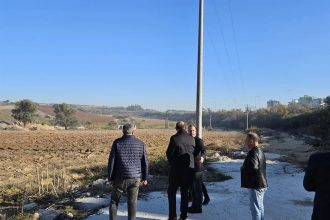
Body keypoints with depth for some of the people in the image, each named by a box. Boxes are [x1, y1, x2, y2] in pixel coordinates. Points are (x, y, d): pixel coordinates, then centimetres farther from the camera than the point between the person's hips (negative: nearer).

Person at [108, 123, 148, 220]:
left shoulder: (117, 143, -7)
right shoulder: (140, 143, -1)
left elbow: (112, 161, -6)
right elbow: (145, 162, 2)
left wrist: (110, 178, 2)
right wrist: (144, 178, 11)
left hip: (120, 178, -1)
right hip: (135, 178, 2)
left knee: (114, 201, 15)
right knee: (132, 203, 10)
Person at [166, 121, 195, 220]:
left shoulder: (174, 138, -13)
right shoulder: (192, 139, -1)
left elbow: (169, 153, -9)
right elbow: (193, 152, 6)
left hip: (176, 168, -4)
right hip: (189, 168, 4)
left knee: (172, 192, 9)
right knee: (185, 192, 16)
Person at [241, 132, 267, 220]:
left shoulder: (253, 153, -21)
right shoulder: (260, 151, 11)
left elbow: (253, 167, -35)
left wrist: (243, 168, -16)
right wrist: (245, 167, 3)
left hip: (255, 185, -10)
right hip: (261, 184, 10)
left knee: (255, 209, -1)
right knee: (260, 207, 20)